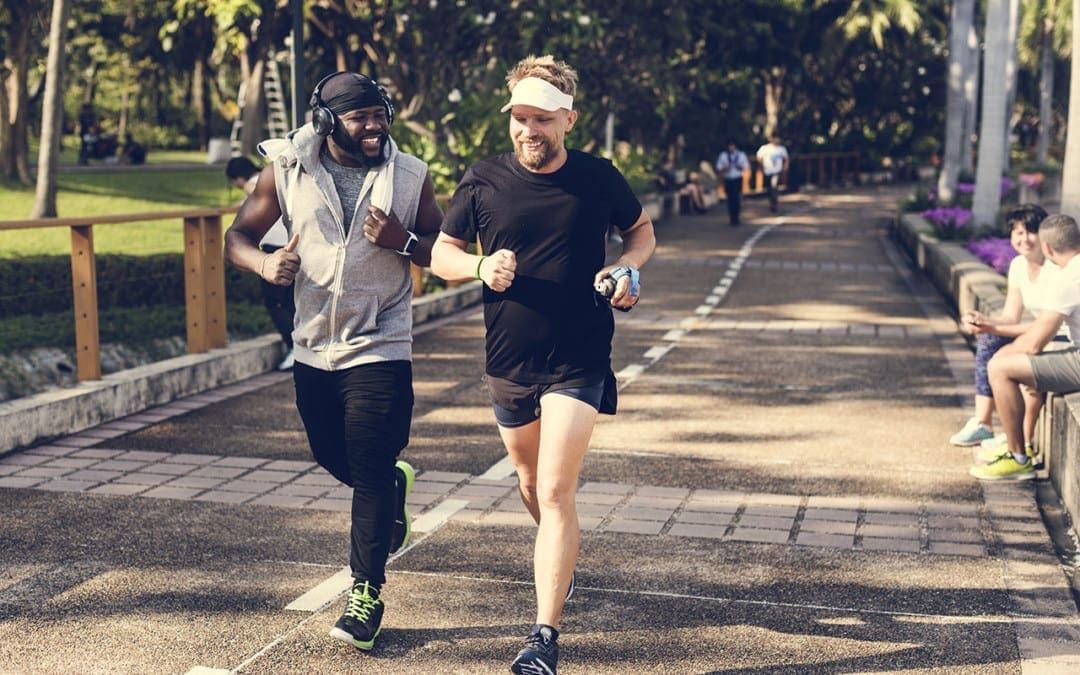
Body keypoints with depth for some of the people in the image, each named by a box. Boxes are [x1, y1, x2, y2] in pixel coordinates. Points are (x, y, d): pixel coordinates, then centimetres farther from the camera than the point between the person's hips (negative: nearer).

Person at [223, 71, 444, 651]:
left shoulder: (411, 177, -5)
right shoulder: (287, 171, -3)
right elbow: (238, 236, 3)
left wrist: (403, 241, -19)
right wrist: (264, 263, -19)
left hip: (379, 349, -3)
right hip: (312, 347, 3)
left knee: (370, 472, -3)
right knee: (332, 457, 18)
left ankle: (366, 593, 10)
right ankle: (395, 484, 50)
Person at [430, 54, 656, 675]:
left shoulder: (599, 179, -6)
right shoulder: (483, 182, -4)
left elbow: (643, 230, 11)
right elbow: (441, 254, 4)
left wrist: (625, 268, -10)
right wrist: (480, 267, -18)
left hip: (579, 361, -3)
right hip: (508, 362, 4)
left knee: (555, 491, -13)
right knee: (531, 483, 21)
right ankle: (560, 556, 54)